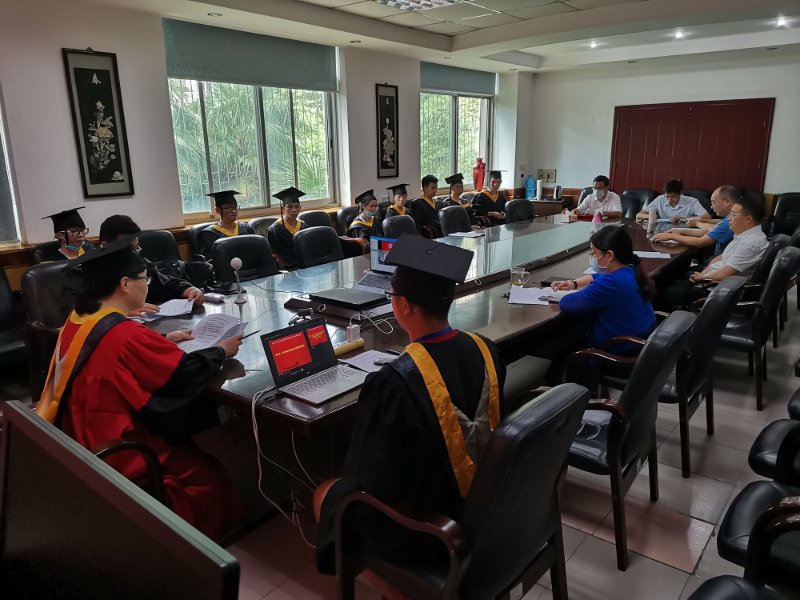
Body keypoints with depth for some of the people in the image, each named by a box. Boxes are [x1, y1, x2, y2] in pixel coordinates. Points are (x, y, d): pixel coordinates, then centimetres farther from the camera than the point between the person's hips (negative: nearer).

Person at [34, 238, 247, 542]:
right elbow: (186, 371, -21)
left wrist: (163, 341, 12)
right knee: (208, 474, 3)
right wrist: (222, 350, -4)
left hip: (81, 435, 10)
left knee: (184, 447, 22)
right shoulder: (124, 333, -28)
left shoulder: (78, 319, -1)